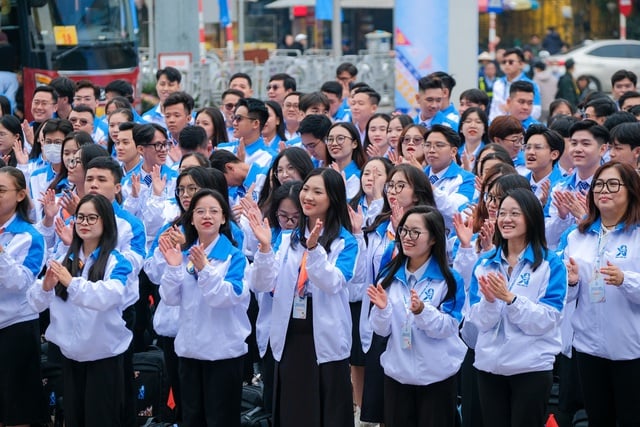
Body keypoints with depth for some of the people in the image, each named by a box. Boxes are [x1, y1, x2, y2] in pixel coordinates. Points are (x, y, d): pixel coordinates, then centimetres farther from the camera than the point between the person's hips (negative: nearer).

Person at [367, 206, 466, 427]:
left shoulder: (449, 279, -8)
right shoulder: (390, 276, 4)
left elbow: (448, 327, -15)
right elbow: (382, 330, 3)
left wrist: (422, 311, -31)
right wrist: (382, 308, -17)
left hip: (437, 376, -4)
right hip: (397, 373, 4)